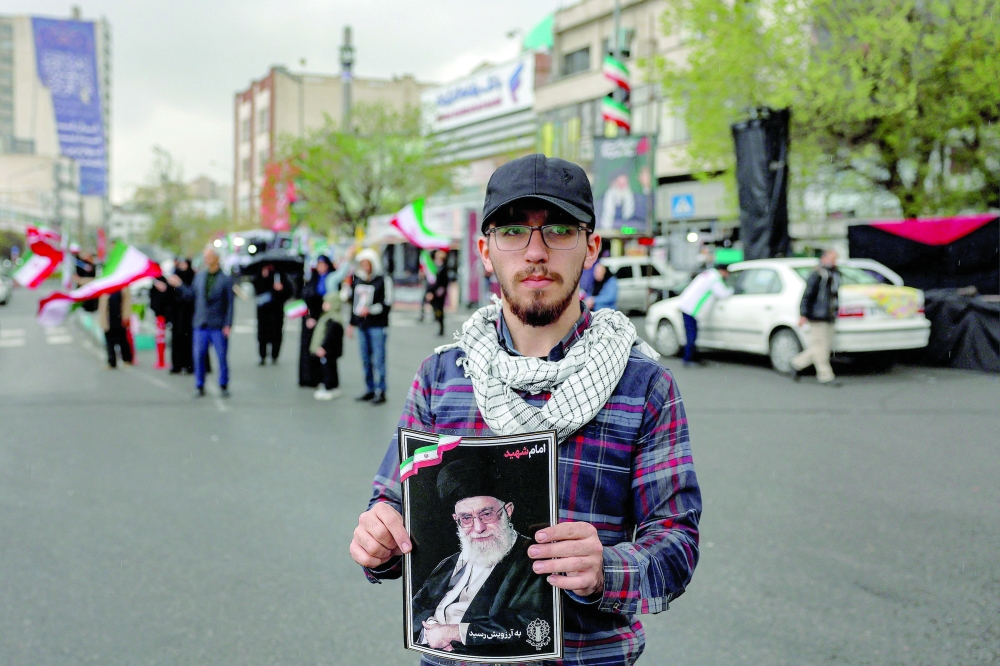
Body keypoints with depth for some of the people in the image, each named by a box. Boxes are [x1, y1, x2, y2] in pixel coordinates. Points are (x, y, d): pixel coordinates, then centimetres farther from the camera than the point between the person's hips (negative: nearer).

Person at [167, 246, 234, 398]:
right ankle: (199, 387, 14)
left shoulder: (226, 279, -3)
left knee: (222, 357, 0)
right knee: (199, 357, 4)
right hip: (201, 324, 4)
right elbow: (191, 295, 15)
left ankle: (223, 386, 14)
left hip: (219, 326, -4)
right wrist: (179, 285, 5)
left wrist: (228, 324, -9)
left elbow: (230, 304, -5)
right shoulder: (199, 276, 9)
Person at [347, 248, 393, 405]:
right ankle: (370, 389, 19)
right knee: (365, 360, 10)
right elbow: (353, 303, 21)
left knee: (378, 359, -6)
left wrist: (370, 310, -21)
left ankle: (380, 391, -1)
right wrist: (352, 324, 22)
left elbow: (387, 305, -9)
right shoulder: (357, 280, 13)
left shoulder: (383, 280, -6)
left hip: (377, 326, -6)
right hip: (362, 325, 6)